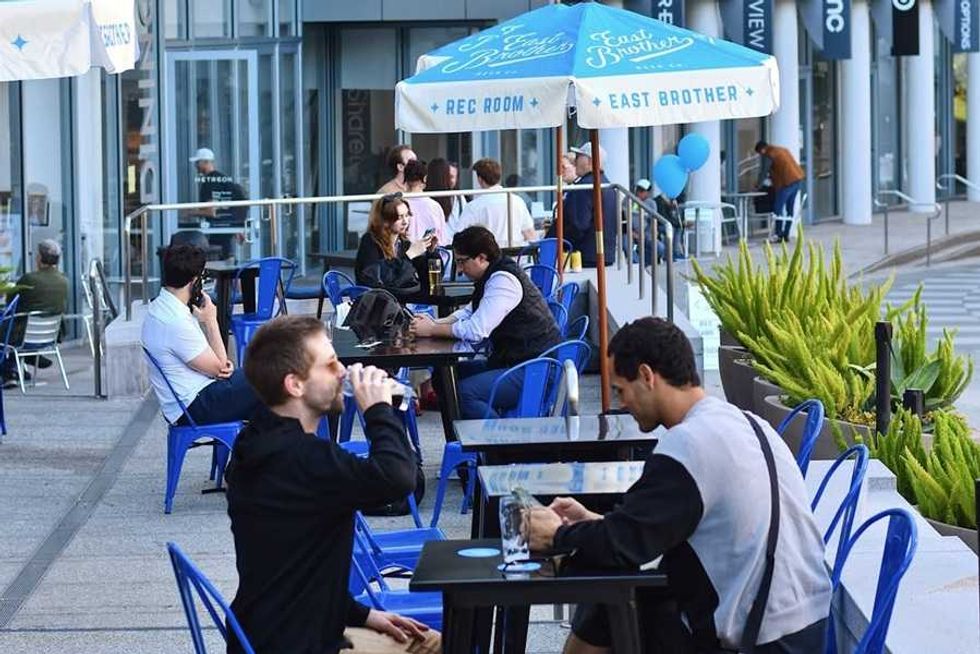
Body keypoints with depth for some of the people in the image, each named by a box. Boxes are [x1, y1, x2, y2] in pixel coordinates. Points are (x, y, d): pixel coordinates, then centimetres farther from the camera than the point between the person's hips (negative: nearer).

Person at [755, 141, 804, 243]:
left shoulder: (768, 155, -4)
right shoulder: (782, 150, 22)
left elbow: (763, 172, -2)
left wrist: (759, 186, 9)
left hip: (787, 182, -9)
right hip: (798, 179, 9)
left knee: (778, 208, -2)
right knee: (789, 209, 12)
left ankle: (778, 234, -3)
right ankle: (786, 235, 15)